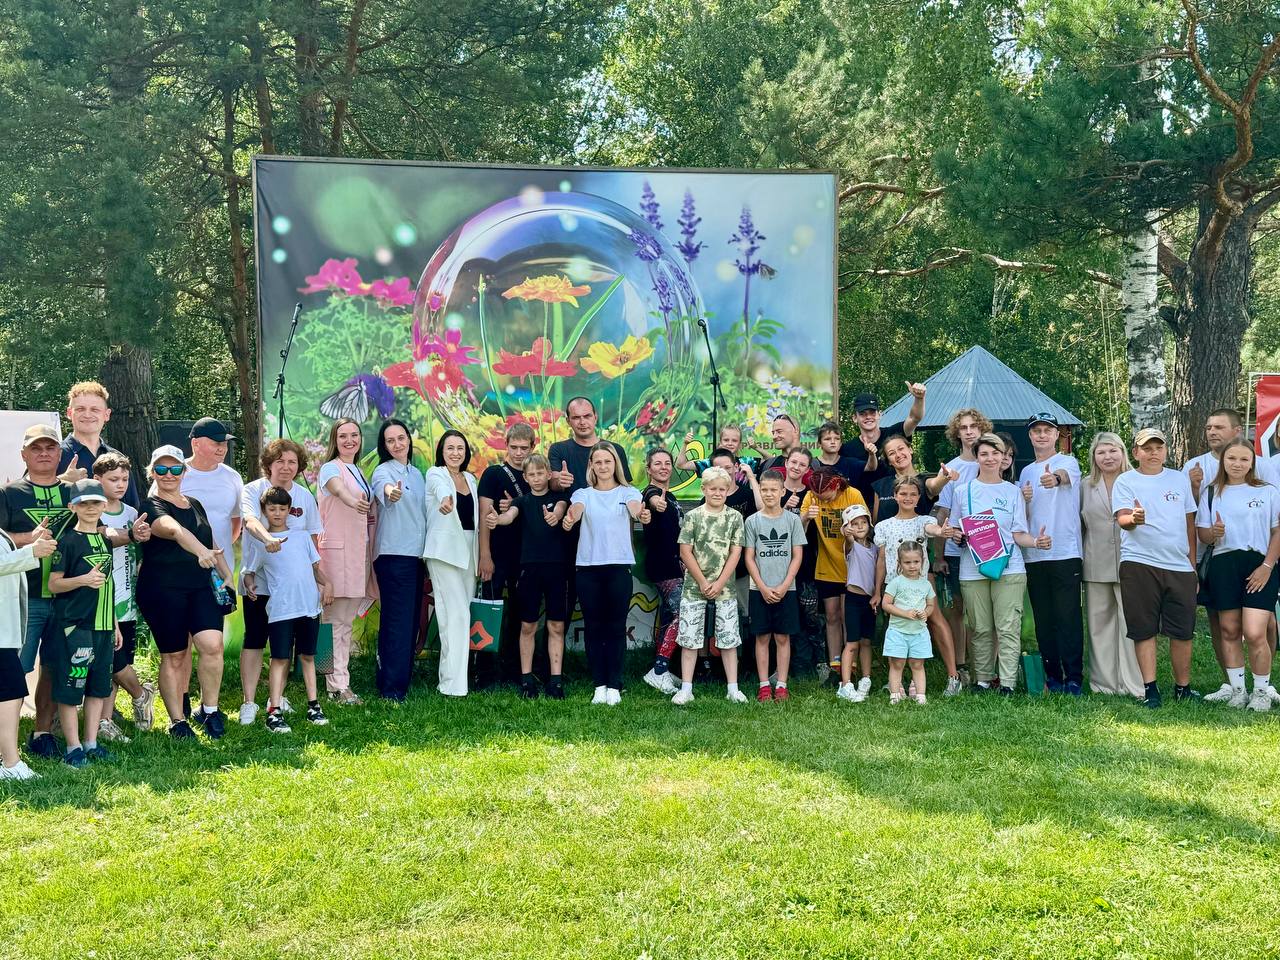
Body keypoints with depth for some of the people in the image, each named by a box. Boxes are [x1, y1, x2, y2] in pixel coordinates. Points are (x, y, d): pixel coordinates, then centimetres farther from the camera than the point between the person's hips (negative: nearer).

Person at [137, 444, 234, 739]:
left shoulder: (195, 505, 16)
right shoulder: (151, 507, -6)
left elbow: (212, 543, 25)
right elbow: (174, 530, -28)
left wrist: (227, 575, 15)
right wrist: (200, 551, -46)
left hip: (201, 588, 5)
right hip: (162, 591, -4)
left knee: (212, 644, -15)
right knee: (174, 656, 2)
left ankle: (208, 710, 1)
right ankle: (178, 721, 15)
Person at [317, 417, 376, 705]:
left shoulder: (359, 472, 18)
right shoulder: (331, 468, -7)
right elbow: (337, 487, -32)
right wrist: (352, 500, -53)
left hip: (359, 551, 8)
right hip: (337, 550, -8)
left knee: (347, 620, 11)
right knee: (336, 621, -6)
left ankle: (341, 680, 17)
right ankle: (338, 686, -4)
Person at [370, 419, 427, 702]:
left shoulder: (417, 474, 16)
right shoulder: (383, 471, -8)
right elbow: (383, 486, -33)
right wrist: (390, 491, -55)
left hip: (416, 554, 8)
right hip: (393, 554, -8)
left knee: (411, 621, 10)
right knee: (397, 622, -10)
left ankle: (401, 680, 18)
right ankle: (391, 688, -7)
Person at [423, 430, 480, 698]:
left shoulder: (470, 479, 16)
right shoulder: (435, 475, -3)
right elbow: (441, 489, -28)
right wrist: (446, 500, -52)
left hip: (468, 549, 7)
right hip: (444, 549, -6)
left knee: (464, 613, 5)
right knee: (456, 614, -13)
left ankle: (449, 676, 13)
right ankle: (453, 684, -12)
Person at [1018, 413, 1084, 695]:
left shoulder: (1068, 462, 0)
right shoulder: (1026, 472, 17)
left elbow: (1066, 474, -27)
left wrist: (1055, 477, -51)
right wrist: (1023, 501, -2)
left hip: (1066, 554, -5)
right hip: (1033, 555, 6)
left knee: (1069, 619, -6)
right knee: (1043, 621, 8)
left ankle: (1074, 677, -3)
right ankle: (1052, 676, 15)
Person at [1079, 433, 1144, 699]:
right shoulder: (1086, 487, 12)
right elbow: (1079, 525, 15)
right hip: (1096, 567, 3)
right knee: (1099, 624, 6)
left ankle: (1134, 684, 1)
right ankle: (1104, 682, 13)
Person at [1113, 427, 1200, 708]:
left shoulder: (1180, 479, 15)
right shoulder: (1125, 481, 4)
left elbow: (1189, 523, 18)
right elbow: (1122, 519, -9)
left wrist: (1193, 564, 15)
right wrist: (1133, 519, -33)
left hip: (1180, 566, 3)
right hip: (1139, 564, -3)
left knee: (1183, 631, 4)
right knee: (1144, 630, -1)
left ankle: (1183, 687, 17)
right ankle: (1150, 688, 5)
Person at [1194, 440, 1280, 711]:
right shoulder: (1211, 492, 11)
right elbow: (1201, 534, 10)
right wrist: (1213, 532, -14)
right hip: (1223, 565, 2)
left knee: (1254, 634, -11)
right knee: (1229, 631, 5)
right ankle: (1237, 689, 15)